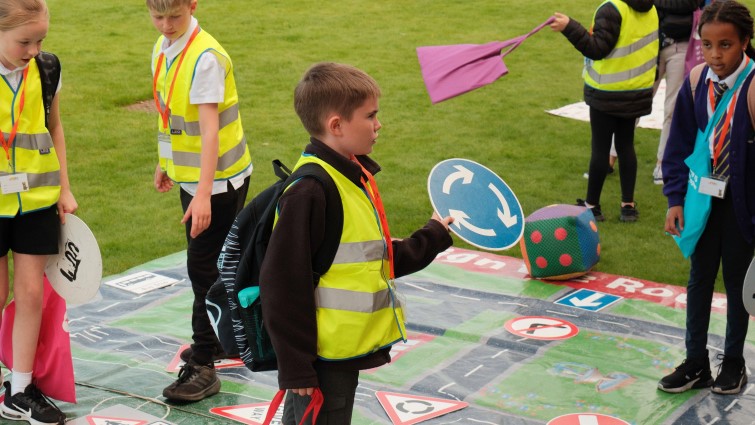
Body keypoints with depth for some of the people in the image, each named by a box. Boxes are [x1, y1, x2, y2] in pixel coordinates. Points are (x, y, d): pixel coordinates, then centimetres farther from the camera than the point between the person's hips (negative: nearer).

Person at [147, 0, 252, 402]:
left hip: (218, 180, -8)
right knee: (214, 263, 21)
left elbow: (209, 130, -28)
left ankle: (203, 366, 2)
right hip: (190, 175, 8)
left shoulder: (205, 57, -23)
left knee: (205, 269, -5)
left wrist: (203, 194, -33)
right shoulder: (162, 49, 4)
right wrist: (165, 162, 20)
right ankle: (225, 336, 38)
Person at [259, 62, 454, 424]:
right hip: (321, 360, -9)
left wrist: (434, 234, 27)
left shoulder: (355, 176, 10)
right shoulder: (309, 191, -21)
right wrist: (296, 367, -19)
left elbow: (378, 260, 20)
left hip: (347, 352, 9)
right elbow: (283, 286, -21)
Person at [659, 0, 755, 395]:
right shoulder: (697, 83, -7)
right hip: (702, 197, 4)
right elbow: (680, 144, 3)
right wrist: (675, 198, 2)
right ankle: (696, 362, 26)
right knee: (699, 278, 13)